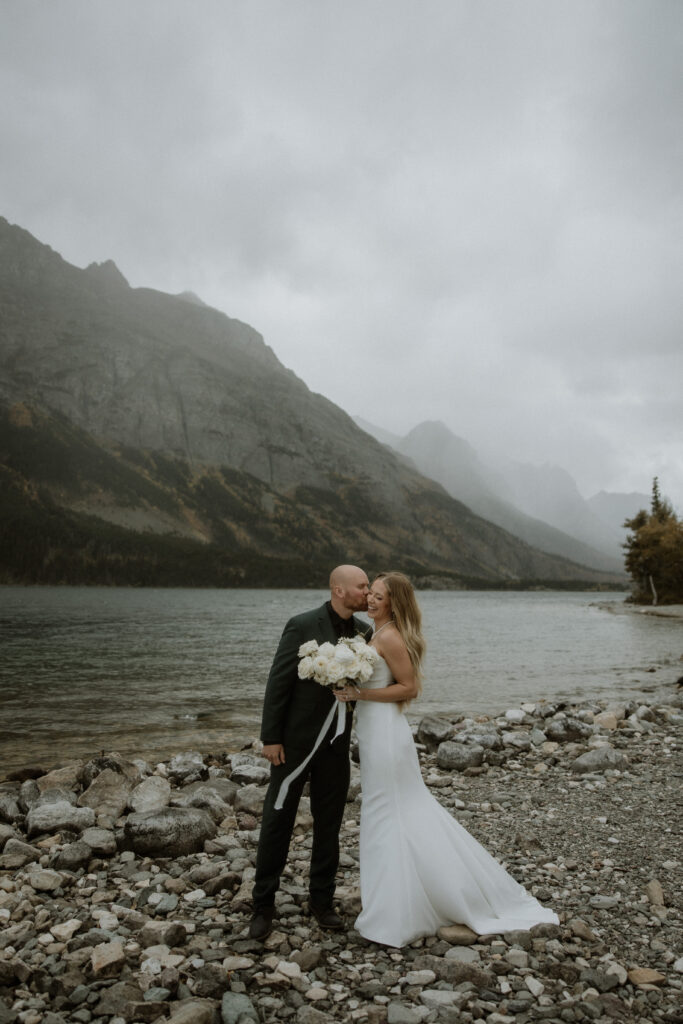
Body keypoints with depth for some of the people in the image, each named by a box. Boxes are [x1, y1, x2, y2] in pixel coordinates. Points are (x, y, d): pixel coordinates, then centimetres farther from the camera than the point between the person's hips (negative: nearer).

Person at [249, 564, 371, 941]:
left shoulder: (364, 632, -1)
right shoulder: (302, 626, -15)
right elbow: (278, 683, -12)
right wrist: (270, 738, -12)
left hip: (336, 744, 4)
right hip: (295, 741, -4)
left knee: (328, 825, 14)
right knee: (277, 822, 7)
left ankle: (322, 900, 31)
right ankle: (263, 905, 22)